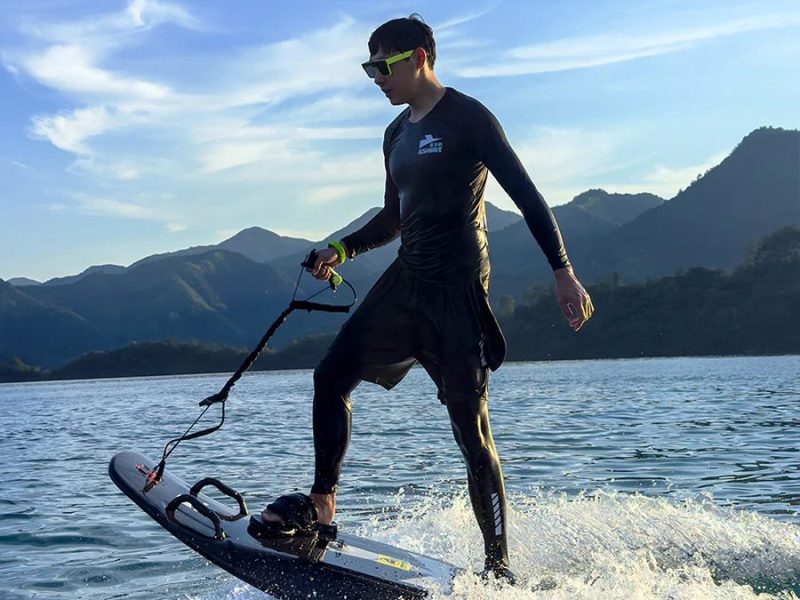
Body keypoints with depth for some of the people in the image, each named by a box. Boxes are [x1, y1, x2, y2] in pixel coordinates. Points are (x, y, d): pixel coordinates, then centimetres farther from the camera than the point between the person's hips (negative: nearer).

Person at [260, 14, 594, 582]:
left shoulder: (467, 118, -6)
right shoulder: (397, 135, 18)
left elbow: (525, 194, -11)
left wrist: (563, 270, -18)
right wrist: (344, 249, 11)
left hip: (457, 290, -8)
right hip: (405, 281, 8)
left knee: (471, 431, -7)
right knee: (332, 376, -1)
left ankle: (499, 566, 1)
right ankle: (322, 502, 12)